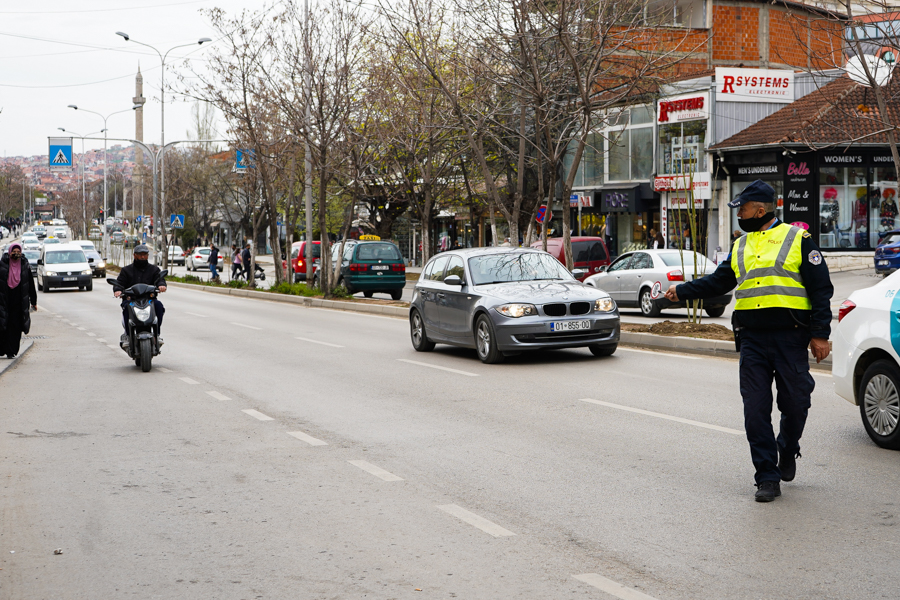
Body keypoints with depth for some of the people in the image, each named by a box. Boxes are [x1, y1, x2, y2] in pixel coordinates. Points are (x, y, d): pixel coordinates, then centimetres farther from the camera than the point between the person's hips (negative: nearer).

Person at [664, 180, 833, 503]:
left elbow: (821, 289, -1)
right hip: (751, 339, 4)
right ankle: (768, 478, 5)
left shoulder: (797, 239, 1)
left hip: (790, 338, -4)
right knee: (756, 410, -2)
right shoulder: (741, 246, 16)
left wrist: (820, 334, -7)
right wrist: (681, 291, 15)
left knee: (794, 403, 2)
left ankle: (787, 451, 32)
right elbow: (717, 282, 24)